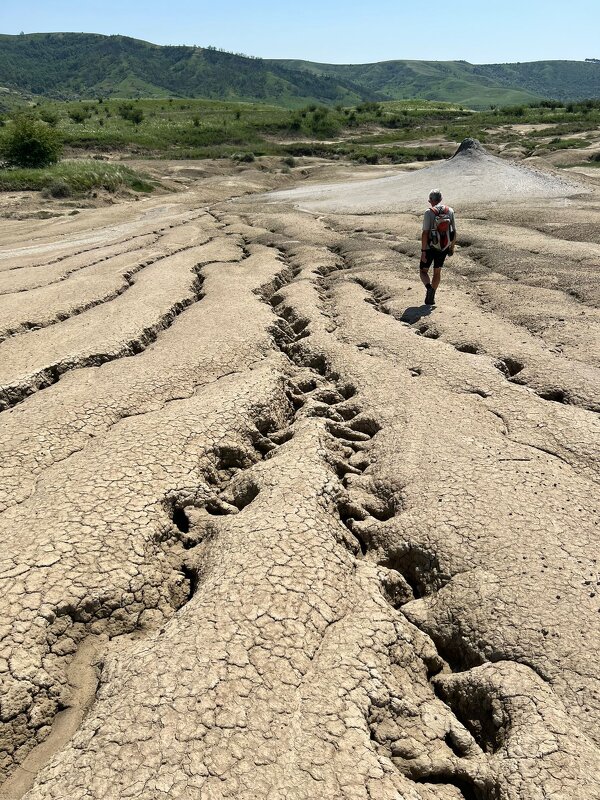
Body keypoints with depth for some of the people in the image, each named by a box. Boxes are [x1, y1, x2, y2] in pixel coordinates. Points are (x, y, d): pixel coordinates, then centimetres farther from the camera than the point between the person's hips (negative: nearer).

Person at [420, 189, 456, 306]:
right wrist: (452, 247, 14)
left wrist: (423, 251, -14)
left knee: (423, 271, 11)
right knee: (437, 272, 18)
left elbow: (425, 233, -18)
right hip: (444, 247, 4)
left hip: (430, 247, -4)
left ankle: (429, 288, -17)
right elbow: (454, 232, 2)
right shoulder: (450, 211, -2)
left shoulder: (429, 213, -15)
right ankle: (431, 297, 21)